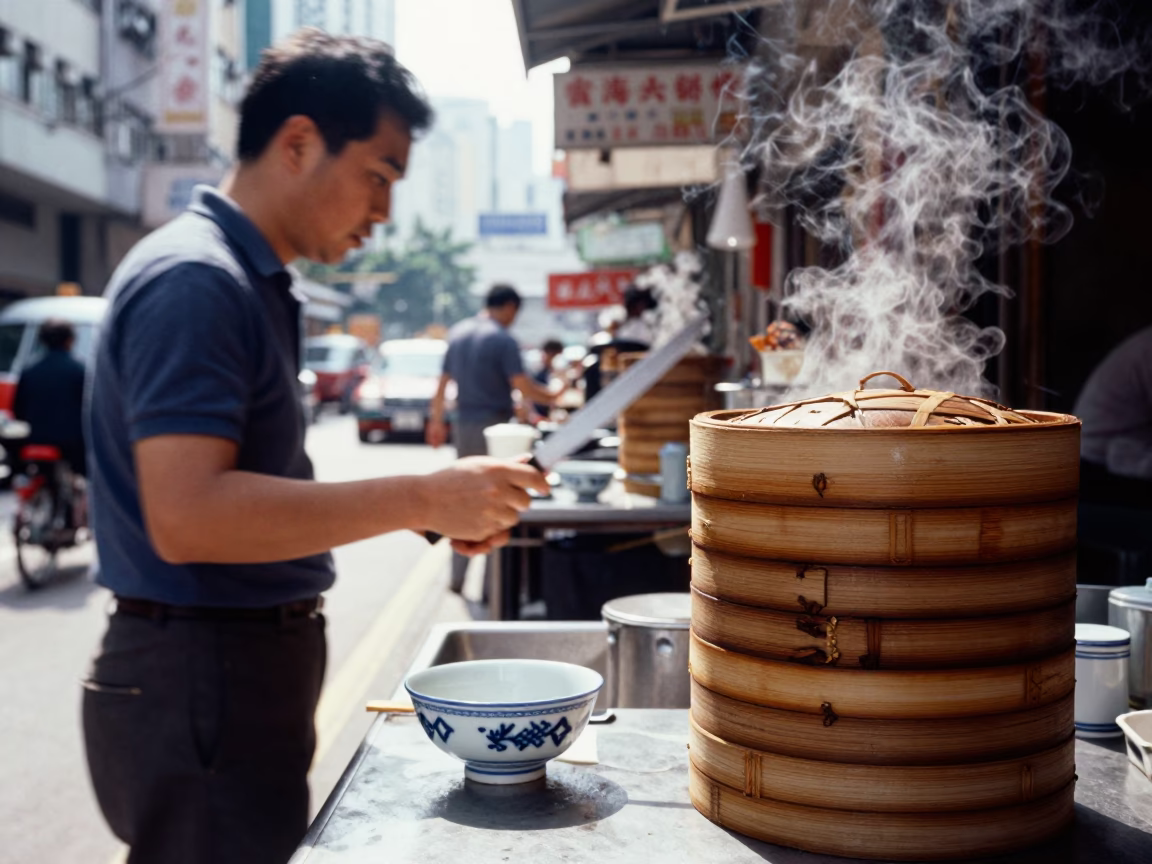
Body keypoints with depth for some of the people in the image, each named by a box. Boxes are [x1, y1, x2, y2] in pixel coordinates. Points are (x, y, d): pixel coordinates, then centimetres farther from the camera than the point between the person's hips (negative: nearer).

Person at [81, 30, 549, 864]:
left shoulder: (251, 281, 14)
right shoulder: (193, 280, -17)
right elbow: (186, 518, -27)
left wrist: (436, 506, 9)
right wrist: (421, 498, -25)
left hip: (249, 675, 10)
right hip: (200, 687, -10)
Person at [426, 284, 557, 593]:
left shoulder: (457, 333, 9)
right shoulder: (503, 340, -12)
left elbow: (444, 381, 14)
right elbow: (523, 386, -17)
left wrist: (436, 420, 21)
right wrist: (554, 398, -4)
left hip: (463, 426, 6)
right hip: (494, 426, -6)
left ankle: (458, 578, 15)